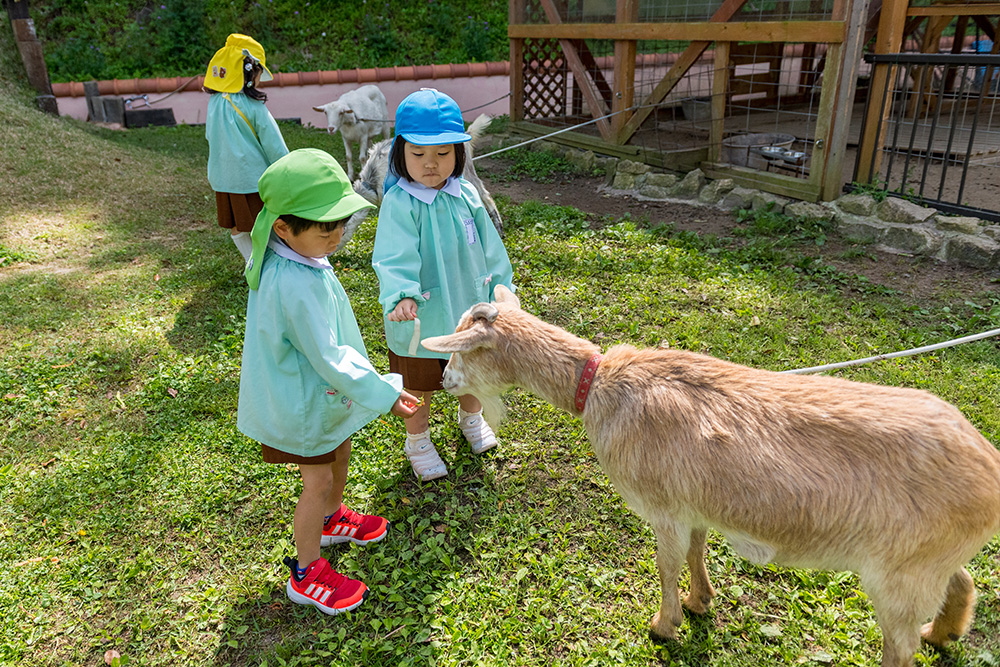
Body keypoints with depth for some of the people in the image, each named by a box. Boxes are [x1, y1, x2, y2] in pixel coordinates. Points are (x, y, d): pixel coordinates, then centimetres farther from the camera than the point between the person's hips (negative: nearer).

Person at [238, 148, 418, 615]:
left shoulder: (291, 255, -6)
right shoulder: (296, 286, -37)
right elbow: (327, 357, -31)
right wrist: (383, 393, -23)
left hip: (316, 388, 10)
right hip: (301, 400, -9)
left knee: (340, 452, 28)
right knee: (318, 481, 6)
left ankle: (332, 519, 55)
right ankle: (307, 575, 26)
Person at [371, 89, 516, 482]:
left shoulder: (466, 195, -4)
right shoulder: (399, 203, -19)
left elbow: (489, 248, 5)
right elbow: (394, 256, -29)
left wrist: (501, 289, 9)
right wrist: (402, 296, -45)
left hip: (469, 309, 5)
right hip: (420, 317, -4)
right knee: (418, 386, 14)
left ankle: (471, 417, 55)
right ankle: (418, 441, 39)